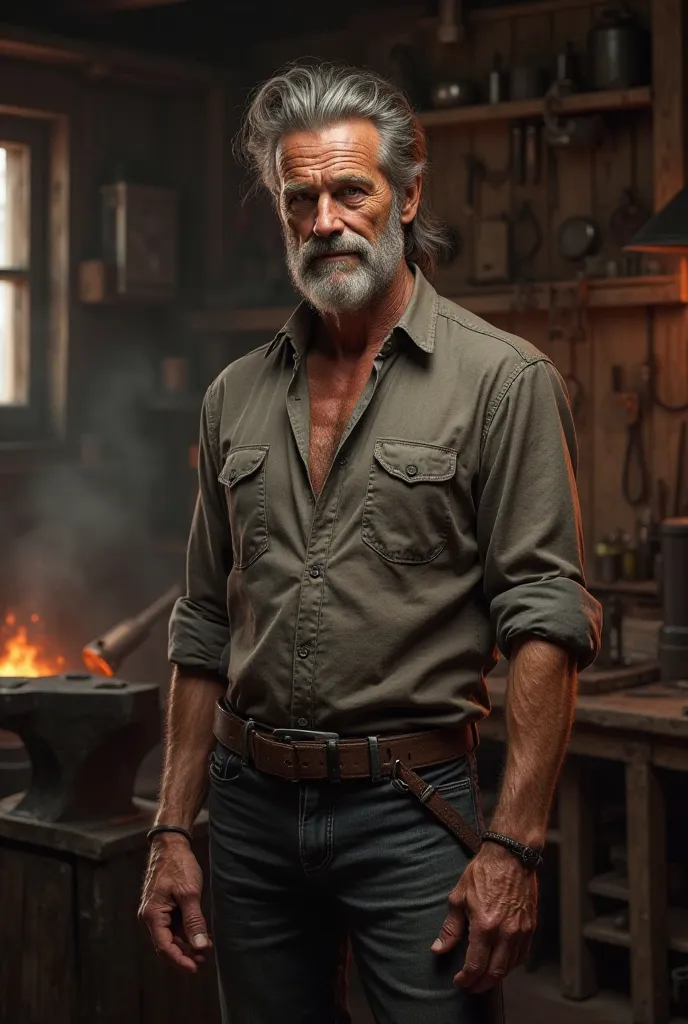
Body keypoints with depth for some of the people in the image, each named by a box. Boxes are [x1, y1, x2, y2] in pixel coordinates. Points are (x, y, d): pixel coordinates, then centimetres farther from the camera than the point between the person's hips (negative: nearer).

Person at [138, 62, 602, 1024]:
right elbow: (205, 631, 14)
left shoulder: (503, 379, -5)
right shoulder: (237, 396, 10)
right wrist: (173, 832, 10)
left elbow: (545, 621, -10)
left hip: (411, 809, -4)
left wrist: (512, 846, -17)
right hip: (252, 810, 5)